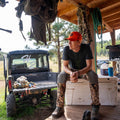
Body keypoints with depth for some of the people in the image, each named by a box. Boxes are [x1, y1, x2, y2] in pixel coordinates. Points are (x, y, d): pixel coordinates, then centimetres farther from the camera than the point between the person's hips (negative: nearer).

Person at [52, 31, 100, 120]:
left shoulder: (86, 48, -22)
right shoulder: (66, 49, -19)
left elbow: (89, 66, -26)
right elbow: (65, 66, -20)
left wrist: (78, 73, -44)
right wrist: (71, 73, -43)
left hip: (84, 70, -1)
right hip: (72, 70, 1)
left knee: (93, 75, -35)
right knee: (61, 76, -30)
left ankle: (95, 107, -29)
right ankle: (60, 107, -28)